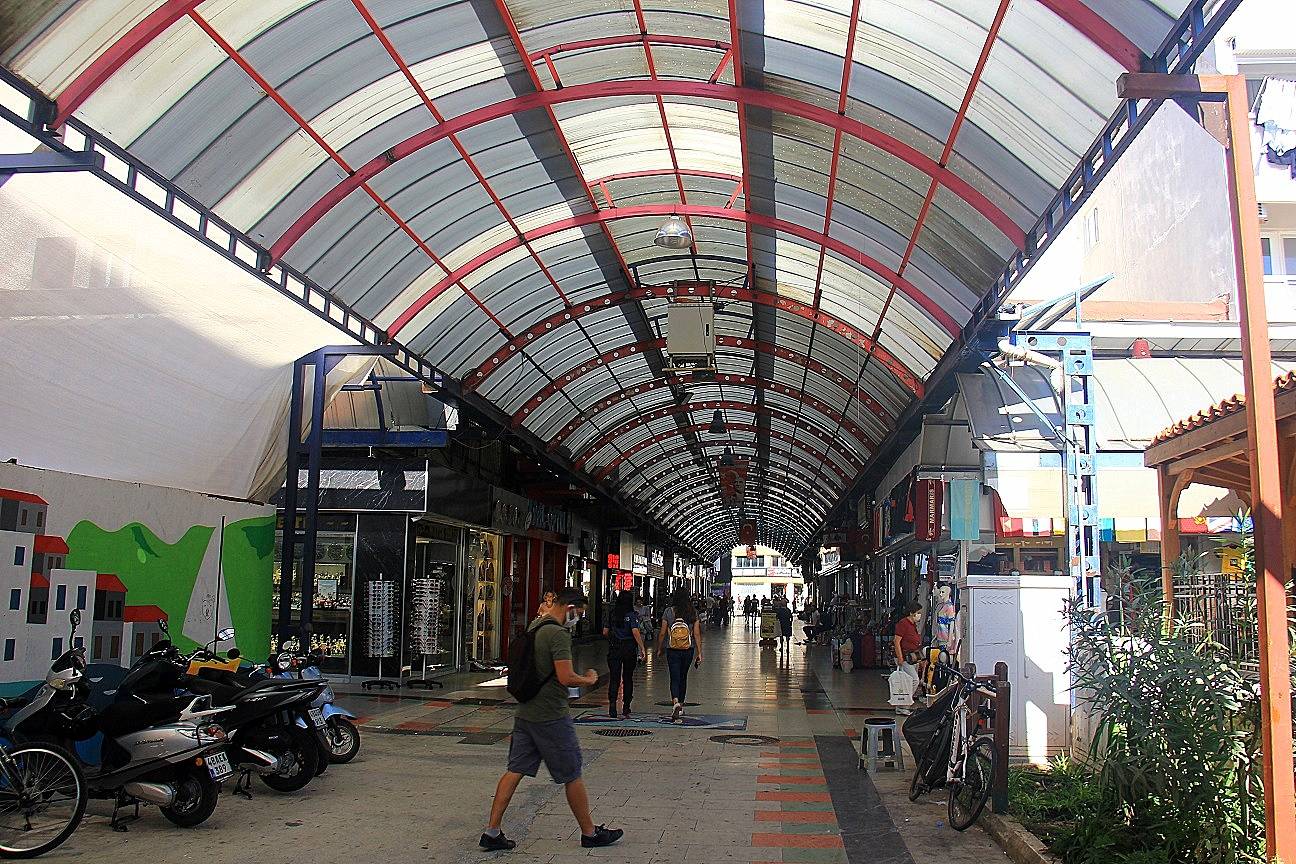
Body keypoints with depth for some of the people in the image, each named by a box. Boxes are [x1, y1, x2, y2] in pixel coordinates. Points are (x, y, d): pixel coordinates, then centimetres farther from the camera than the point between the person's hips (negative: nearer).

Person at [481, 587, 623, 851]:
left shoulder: (533, 629, 11)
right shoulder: (558, 634, -18)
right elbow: (566, 678, -24)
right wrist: (589, 680, -6)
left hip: (525, 713, 8)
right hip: (551, 717, -8)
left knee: (514, 771, 9)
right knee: (573, 776, 5)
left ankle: (492, 831, 7)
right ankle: (590, 833, 18)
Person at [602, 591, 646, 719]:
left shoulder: (612, 615, 4)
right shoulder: (632, 615, -8)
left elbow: (605, 632, 7)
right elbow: (636, 632, -18)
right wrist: (642, 648, -15)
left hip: (614, 649, 2)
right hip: (629, 649, -2)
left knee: (614, 678, 3)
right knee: (627, 679, 9)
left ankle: (612, 705, -16)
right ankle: (625, 710, 12)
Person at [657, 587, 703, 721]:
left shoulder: (669, 612, -6)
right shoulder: (693, 613, -3)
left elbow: (662, 633, -2)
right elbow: (697, 634, -4)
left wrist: (659, 648, 11)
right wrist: (699, 653, 1)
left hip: (672, 650, -2)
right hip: (688, 650, 2)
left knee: (675, 678, -2)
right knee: (683, 677, 17)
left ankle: (676, 703, -27)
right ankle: (681, 706, 27)